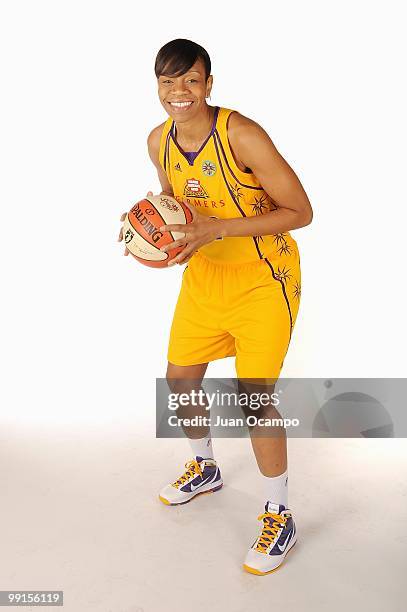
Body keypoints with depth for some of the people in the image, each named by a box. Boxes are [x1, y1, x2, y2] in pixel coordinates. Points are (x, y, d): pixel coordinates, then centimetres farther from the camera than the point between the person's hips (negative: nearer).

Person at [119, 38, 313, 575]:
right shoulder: (159, 142, -2)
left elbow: (300, 211, -21)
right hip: (203, 274, 7)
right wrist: (151, 230, -8)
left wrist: (218, 229, -28)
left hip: (264, 278, -6)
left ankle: (280, 517, 15)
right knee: (180, 379, 13)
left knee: (252, 397, -10)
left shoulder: (241, 135, -23)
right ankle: (205, 468, 43)